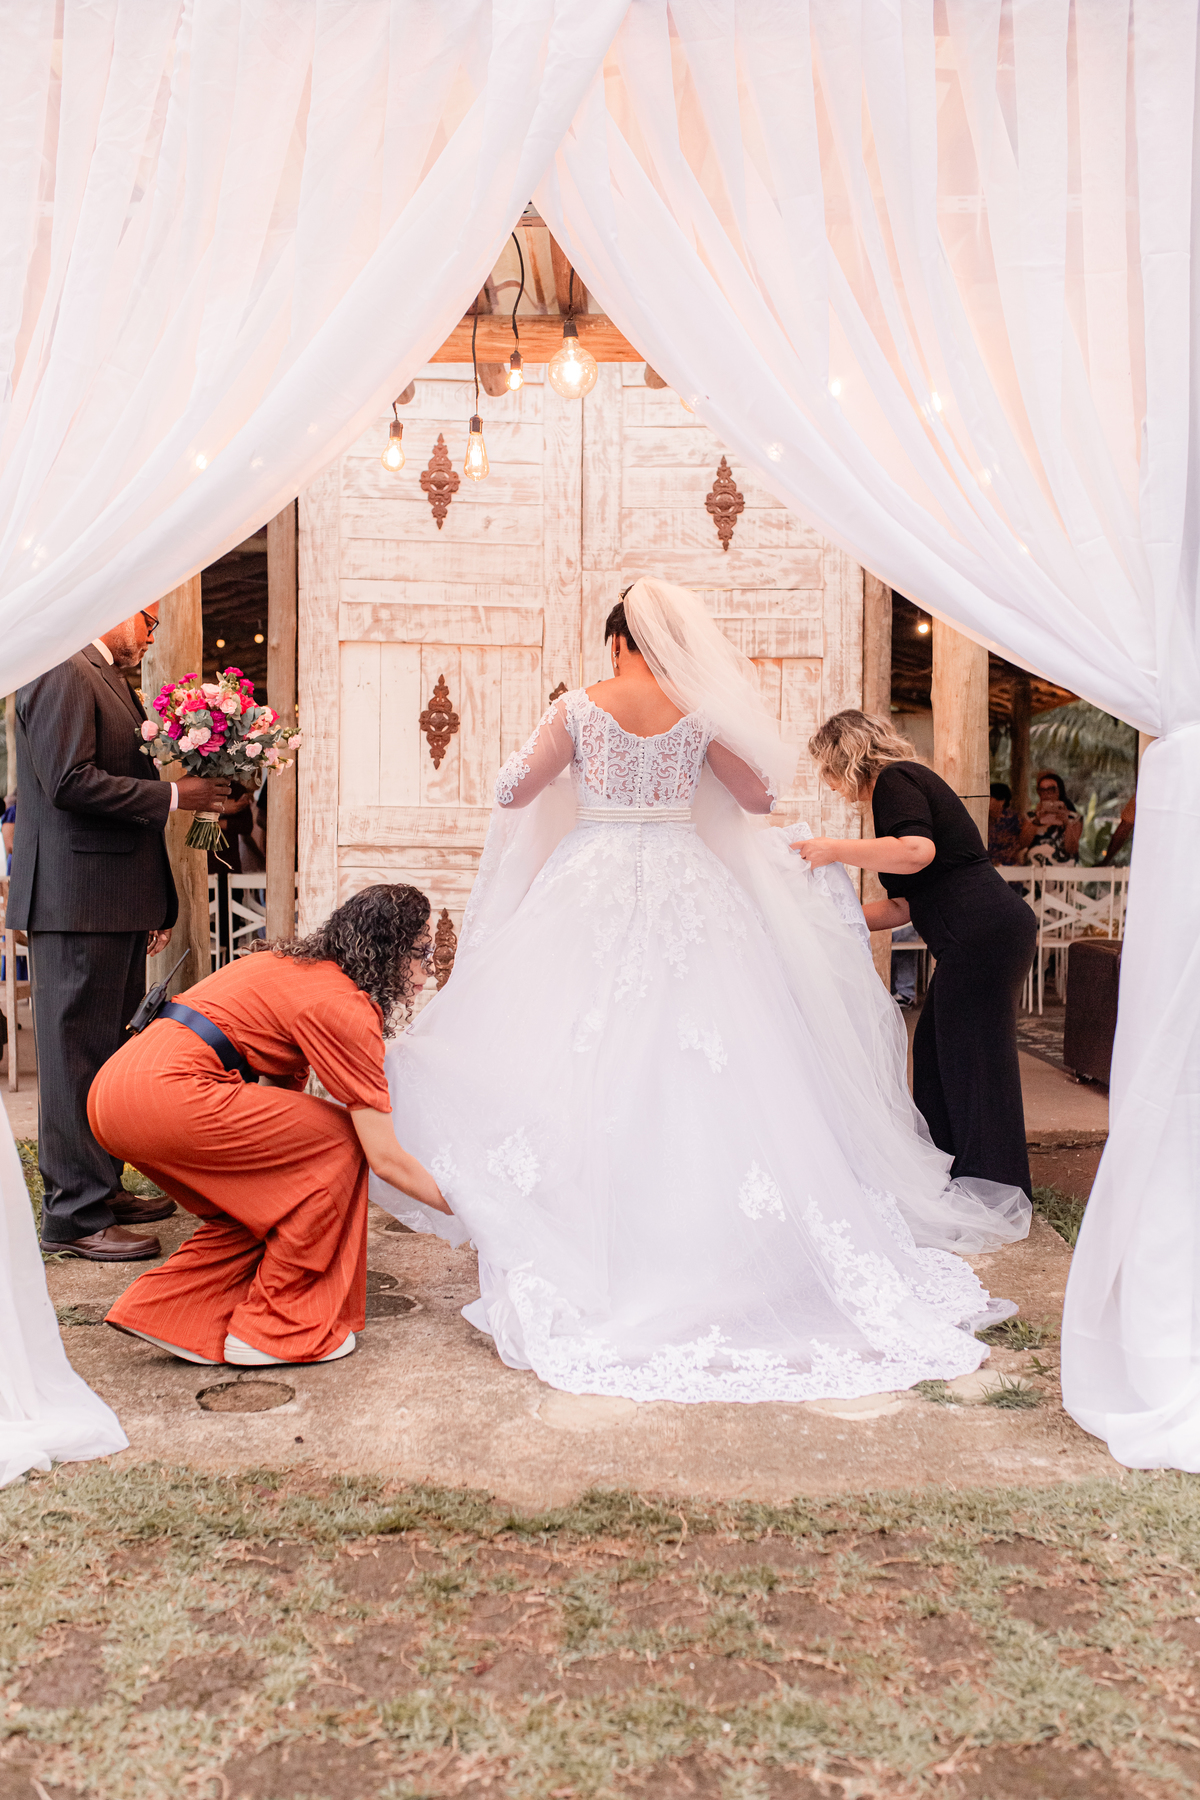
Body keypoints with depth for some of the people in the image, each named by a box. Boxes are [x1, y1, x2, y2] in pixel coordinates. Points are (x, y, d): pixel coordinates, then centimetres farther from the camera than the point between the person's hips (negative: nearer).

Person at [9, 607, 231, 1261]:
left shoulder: (105, 679, 20)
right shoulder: (64, 675, -10)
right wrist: (172, 795, -14)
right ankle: (74, 1215, 4)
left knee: (104, 1051, 15)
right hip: (79, 901, -10)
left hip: (117, 903, 10)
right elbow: (70, 783, -21)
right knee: (78, 1053, -4)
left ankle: (101, 1188, 26)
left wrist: (154, 903, 20)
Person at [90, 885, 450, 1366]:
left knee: (264, 1197, 19)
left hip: (116, 1083, 10)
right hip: (167, 1092, -10)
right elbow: (386, 1158, -4)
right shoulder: (344, 1007, -6)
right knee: (337, 1144, 0)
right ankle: (277, 1328, 7)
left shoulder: (295, 967, 21)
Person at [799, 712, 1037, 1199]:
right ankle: (941, 1174, 24)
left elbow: (917, 851, -25)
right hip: (987, 936, 10)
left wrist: (835, 849, -17)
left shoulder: (894, 780, -5)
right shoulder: (907, 783, 24)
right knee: (936, 1050, 15)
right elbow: (904, 905, 23)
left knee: (972, 1063, -3)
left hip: (982, 934, -10)